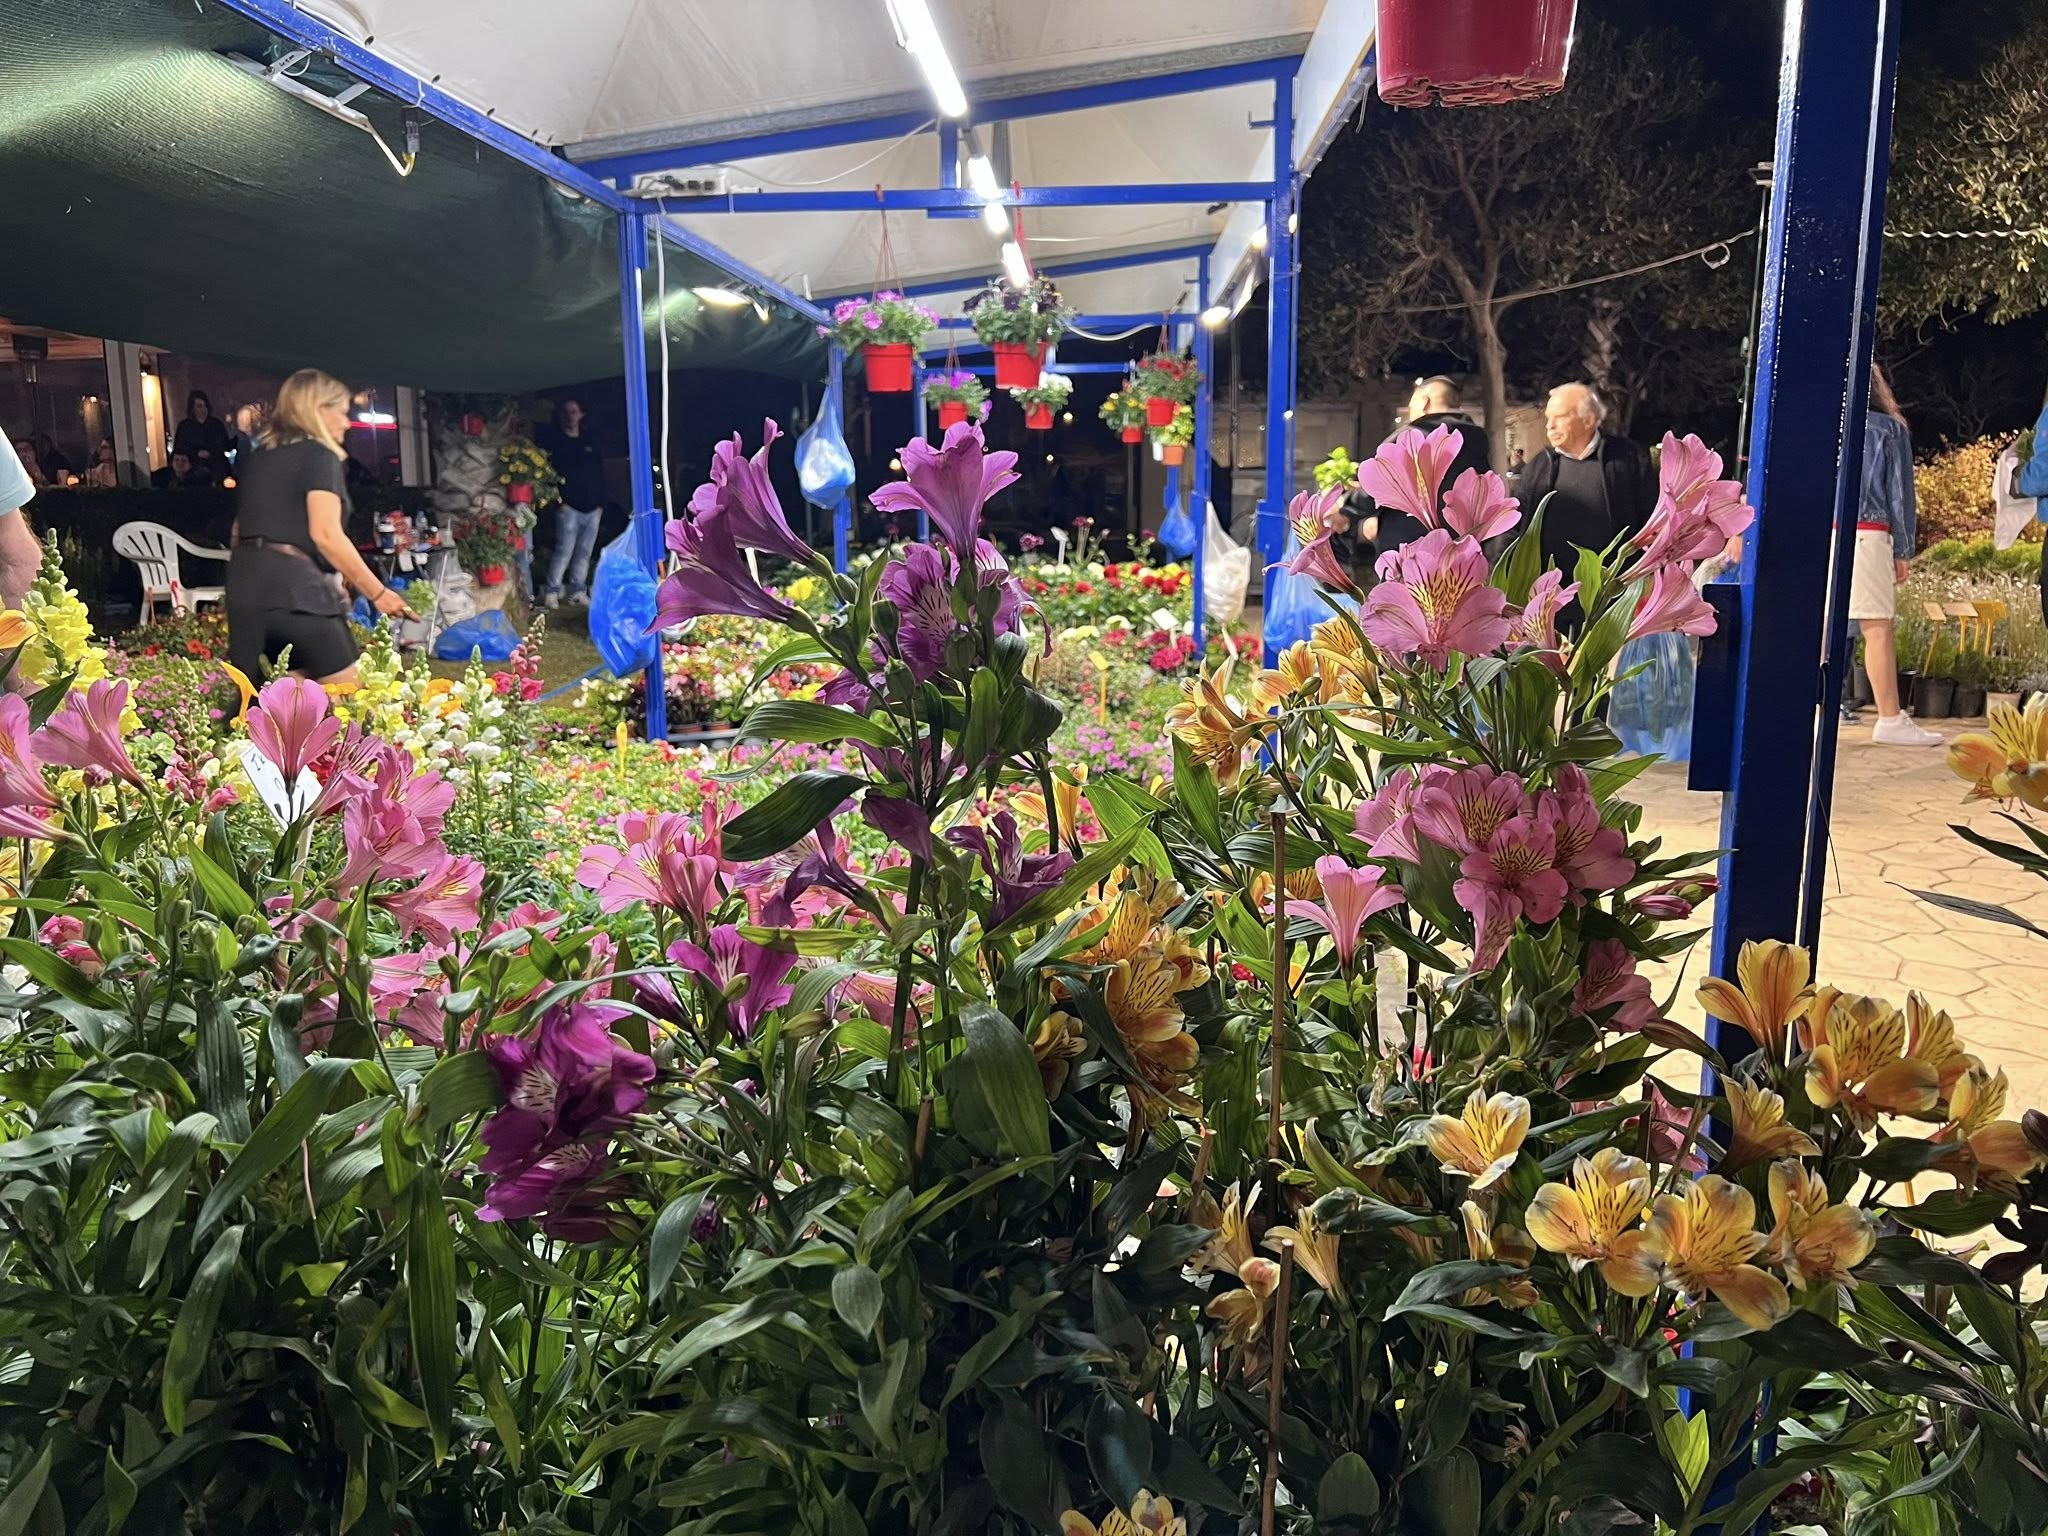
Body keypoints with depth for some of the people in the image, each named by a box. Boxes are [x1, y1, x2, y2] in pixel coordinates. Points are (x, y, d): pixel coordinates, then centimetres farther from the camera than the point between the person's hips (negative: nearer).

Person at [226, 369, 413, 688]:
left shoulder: (258, 458, 21)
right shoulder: (319, 456, -4)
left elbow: (239, 532, 25)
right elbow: (326, 535, -15)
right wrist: (378, 592, -12)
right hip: (295, 589, -8)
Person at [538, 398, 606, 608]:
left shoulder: (590, 440, 15)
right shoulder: (554, 441, 1)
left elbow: (600, 473, 16)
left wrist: (601, 502, 9)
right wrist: (560, 500, -13)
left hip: (593, 507, 5)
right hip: (569, 507, -5)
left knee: (585, 552, 7)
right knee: (564, 551, -9)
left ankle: (578, 591, 15)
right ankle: (552, 592, -1)